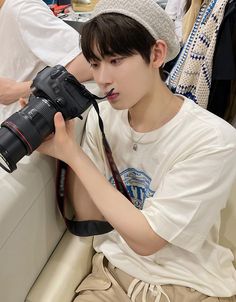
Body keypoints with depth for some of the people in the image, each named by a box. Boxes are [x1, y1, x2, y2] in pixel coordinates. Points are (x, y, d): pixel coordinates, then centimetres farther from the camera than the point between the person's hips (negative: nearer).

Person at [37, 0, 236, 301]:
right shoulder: (101, 118, -6)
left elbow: (145, 239, -20)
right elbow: (89, 218, -2)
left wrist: (73, 154, -23)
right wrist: (62, 148, -16)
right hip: (113, 271, 3)